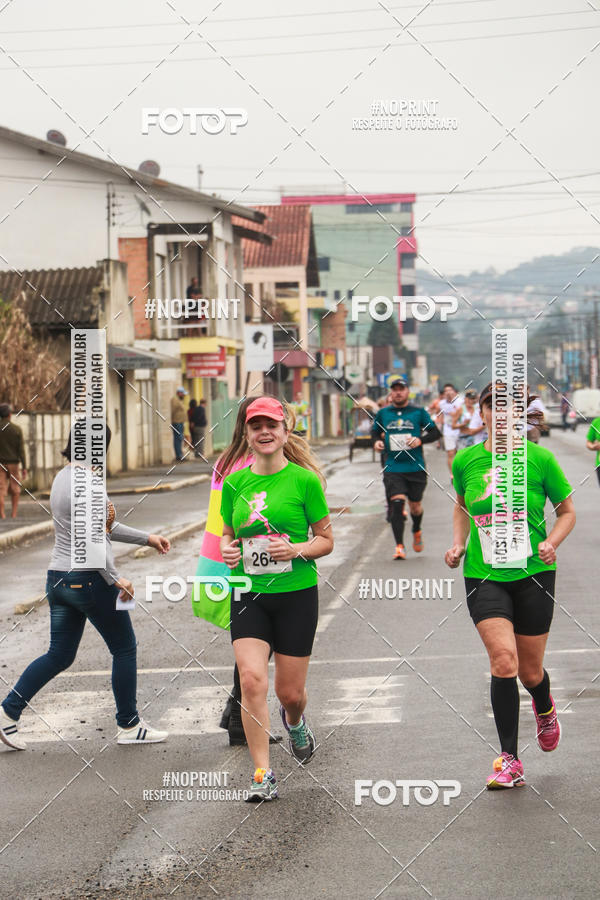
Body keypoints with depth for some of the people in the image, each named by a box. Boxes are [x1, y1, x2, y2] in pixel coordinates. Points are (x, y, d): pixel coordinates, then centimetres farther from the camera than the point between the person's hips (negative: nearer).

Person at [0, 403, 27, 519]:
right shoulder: (17, 429, -6)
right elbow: (21, 450, -8)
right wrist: (24, 467, -5)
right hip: (13, 463, 0)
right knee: (15, 490, 13)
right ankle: (14, 513, 14)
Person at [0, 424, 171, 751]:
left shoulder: (63, 477, 13)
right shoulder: (87, 483, -18)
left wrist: (146, 538, 23)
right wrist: (115, 578, -14)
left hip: (58, 577, 9)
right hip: (89, 579, -9)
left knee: (59, 655, 14)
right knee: (124, 649, 7)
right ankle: (129, 726, 14)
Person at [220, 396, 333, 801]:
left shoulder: (304, 480, -5)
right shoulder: (235, 483, 5)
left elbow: (327, 540, 0)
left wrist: (297, 550, -19)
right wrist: (228, 550, -5)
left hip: (296, 593, -2)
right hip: (248, 596, 2)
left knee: (290, 690, 5)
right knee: (252, 678, -15)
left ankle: (295, 720, 44)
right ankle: (262, 774, -7)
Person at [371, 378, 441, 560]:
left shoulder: (419, 412, 2)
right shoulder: (383, 413, 7)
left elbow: (435, 433, 4)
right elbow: (375, 432, 21)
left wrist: (420, 440, -14)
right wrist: (377, 441, -1)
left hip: (416, 467, 0)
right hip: (393, 467, 0)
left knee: (415, 505, 8)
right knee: (396, 503, -15)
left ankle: (417, 532, 42)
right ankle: (399, 546, -12)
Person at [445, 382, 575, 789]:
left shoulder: (540, 459, -6)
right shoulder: (466, 461, 1)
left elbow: (567, 511, 5)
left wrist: (552, 542, -13)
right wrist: (458, 542, 5)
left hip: (533, 573, -1)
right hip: (484, 576, 1)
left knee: (529, 671, 7)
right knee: (503, 661, -16)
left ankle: (545, 708, 46)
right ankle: (509, 761, -5)